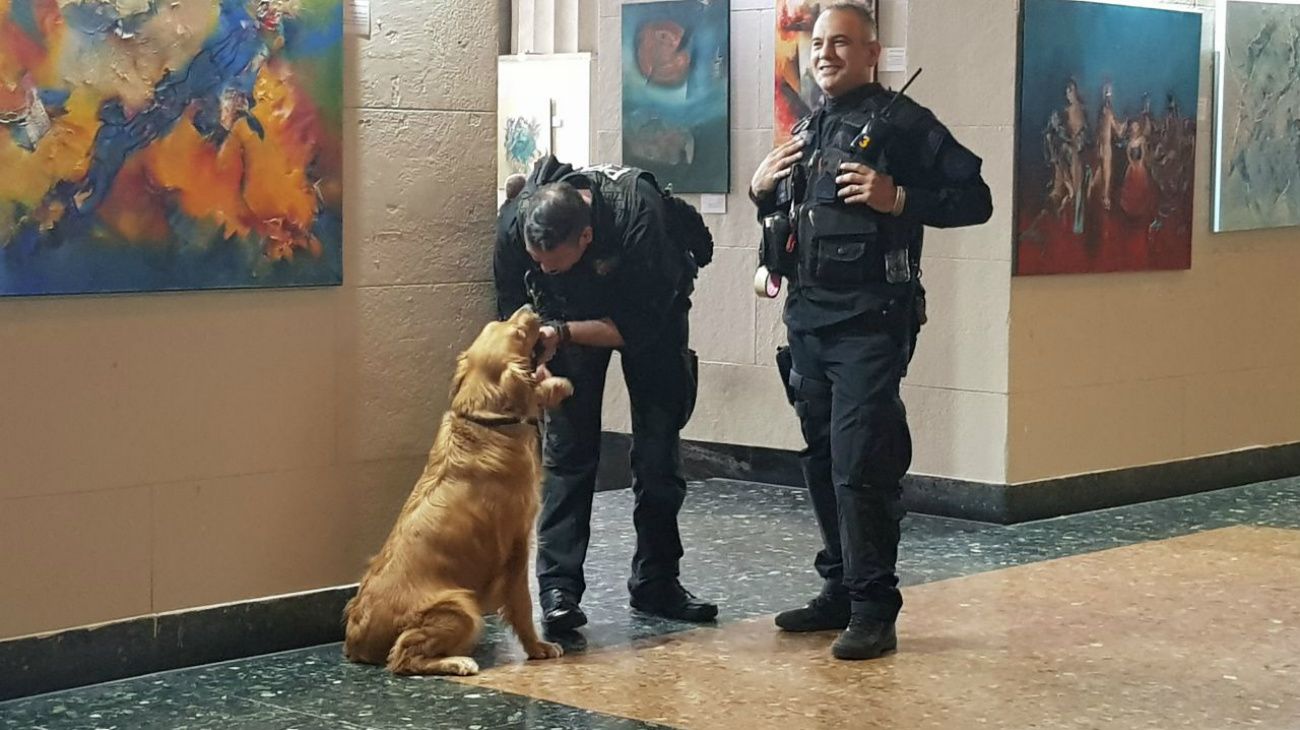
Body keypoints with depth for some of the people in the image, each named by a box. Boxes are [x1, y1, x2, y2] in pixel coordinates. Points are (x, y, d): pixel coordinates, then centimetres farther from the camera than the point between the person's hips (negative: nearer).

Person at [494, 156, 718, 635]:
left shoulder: (640, 217, -41)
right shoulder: (515, 223, -30)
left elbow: (639, 326, -32)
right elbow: (512, 312, -13)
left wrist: (561, 334, -39)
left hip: (651, 311, -1)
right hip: (568, 314, 2)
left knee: (658, 445, 0)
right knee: (565, 445, -9)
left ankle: (656, 582, 12)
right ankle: (558, 587, -8)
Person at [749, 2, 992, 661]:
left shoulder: (903, 123, -5)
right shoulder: (806, 131, 17)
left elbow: (974, 200, -9)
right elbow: (783, 214, 30)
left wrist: (898, 199, -21)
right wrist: (760, 188, 9)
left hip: (870, 323, -8)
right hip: (806, 317, 8)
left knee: (860, 465, -11)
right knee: (822, 461, 12)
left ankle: (874, 611, -6)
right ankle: (839, 589, 22)